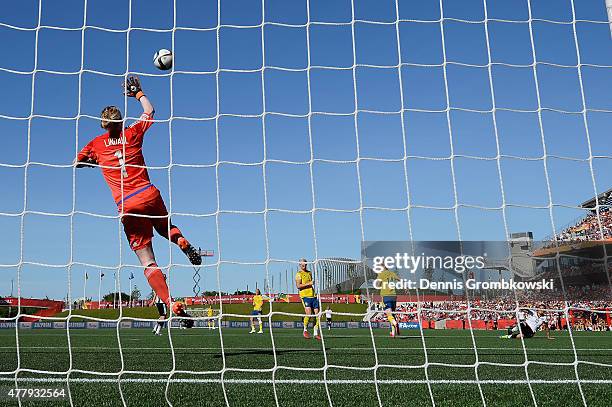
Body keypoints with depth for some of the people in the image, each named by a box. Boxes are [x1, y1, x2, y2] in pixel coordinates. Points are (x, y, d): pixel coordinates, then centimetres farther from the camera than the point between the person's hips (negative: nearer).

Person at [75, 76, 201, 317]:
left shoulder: (97, 144, 8)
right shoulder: (132, 134, 9)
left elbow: (76, 162, 22)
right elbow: (150, 112, 25)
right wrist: (138, 93, 37)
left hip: (127, 206, -2)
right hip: (150, 195, 2)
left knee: (147, 261, -2)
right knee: (165, 227, 32)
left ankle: (169, 304, -14)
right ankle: (182, 241, -3)